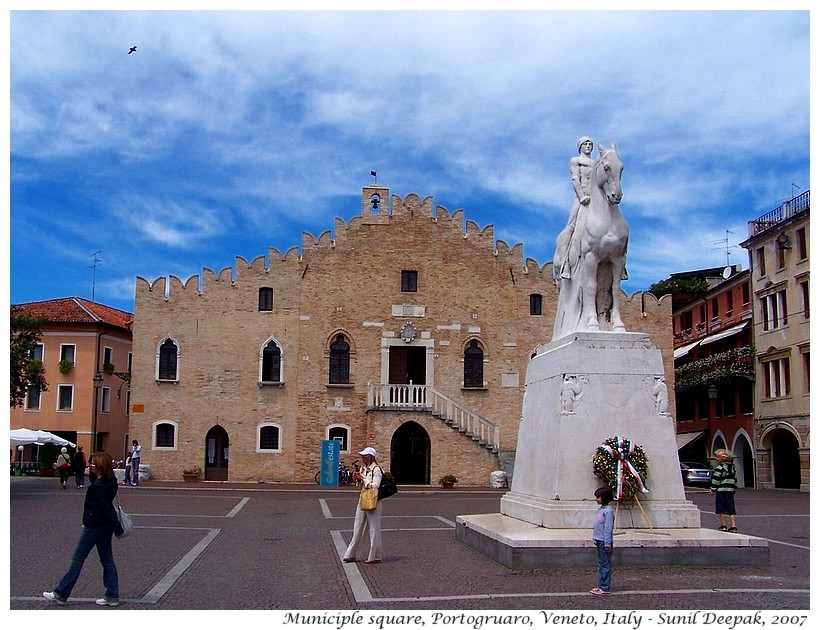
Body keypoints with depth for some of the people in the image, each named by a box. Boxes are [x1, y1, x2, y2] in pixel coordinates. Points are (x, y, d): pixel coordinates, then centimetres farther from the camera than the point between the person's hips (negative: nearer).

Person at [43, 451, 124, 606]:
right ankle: (112, 596, 14)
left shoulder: (98, 486, -23)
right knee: (107, 560, 11)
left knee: (78, 559, 4)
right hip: (105, 525, 8)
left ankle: (61, 594, 15)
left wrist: (118, 529, -22)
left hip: (94, 526, -8)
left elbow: (108, 508, -23)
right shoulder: (111, 482, 3)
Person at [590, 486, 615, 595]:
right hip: (599, 541, 9)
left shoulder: (608, 510, -17)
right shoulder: (601, 509, 12)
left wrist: (607, 544, -18)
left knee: (605, 564, -2)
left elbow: (608, 528, -18)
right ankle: (601, 585, 20)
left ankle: (605, 588, 3)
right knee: (601, 564, 14)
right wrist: (595, 540, 19)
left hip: (604, 542, -9)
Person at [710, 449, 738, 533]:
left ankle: (723, 526, 4)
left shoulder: (720, 468, -12)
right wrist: (734, 489, 23)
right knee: (731, 509, 6)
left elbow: (715, 479, -14)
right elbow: (735, 479, 17)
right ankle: (733, 526, 3)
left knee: (721, 509, 2)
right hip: (730, 491, 7)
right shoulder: (732, 467, 13)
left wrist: (712, 489, -6)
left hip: (721, 490, -7)